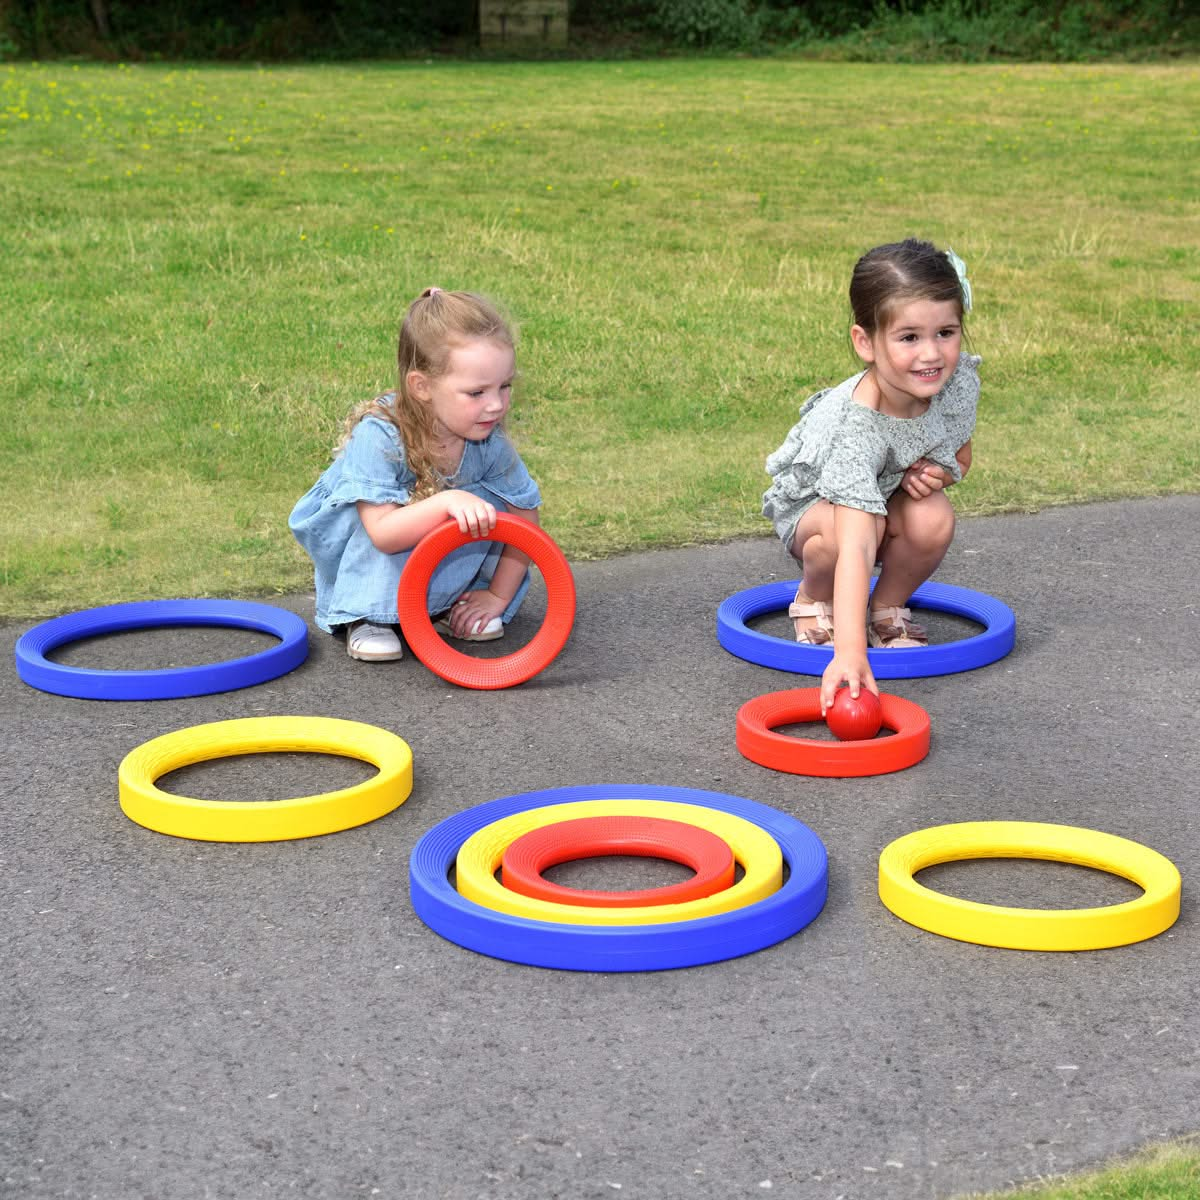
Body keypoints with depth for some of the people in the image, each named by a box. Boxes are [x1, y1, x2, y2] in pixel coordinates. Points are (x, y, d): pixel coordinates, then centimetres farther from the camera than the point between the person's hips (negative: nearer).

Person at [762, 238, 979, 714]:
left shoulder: (960, 380, -22)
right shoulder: (856, 431, -42)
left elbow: (960, 455, 2)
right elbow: (854, 546, -50)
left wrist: (937, 473, -24)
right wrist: (850, 652, -60)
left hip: (892, 494, 5)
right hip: (811, 501, -4)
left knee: (934, 520, -29)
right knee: (854, 527, -38)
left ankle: (889, 609, 1)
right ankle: (814, 600, -3)